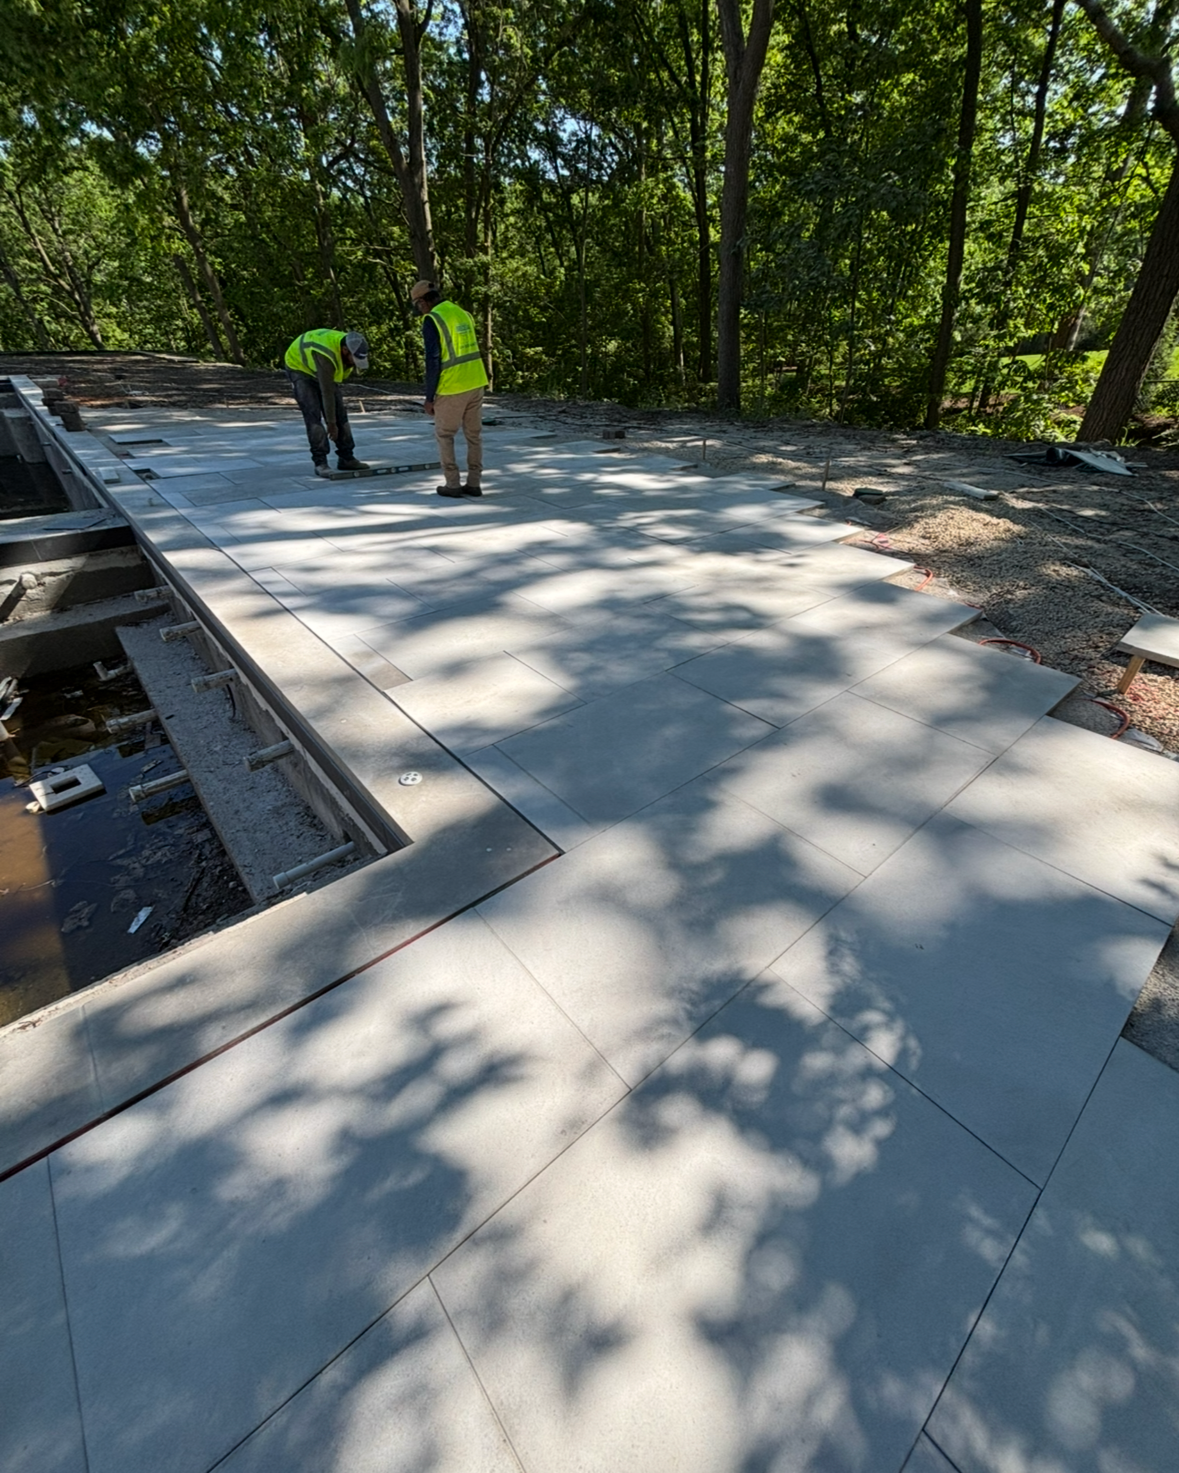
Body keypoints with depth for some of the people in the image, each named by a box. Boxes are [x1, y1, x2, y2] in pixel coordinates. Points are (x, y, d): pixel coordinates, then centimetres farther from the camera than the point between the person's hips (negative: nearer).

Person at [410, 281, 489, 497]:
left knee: (444, 435, 8)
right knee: (474, 435, 11)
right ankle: (474, 483, 13)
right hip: (476, 383, 7)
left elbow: (433, 361, -15)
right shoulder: (463, 313, 13)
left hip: (452, 388, -6)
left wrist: (429, 397, -9)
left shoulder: (431, 320, -10)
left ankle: (452, 485, 6)